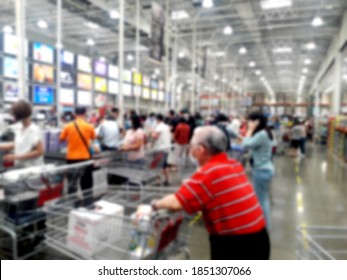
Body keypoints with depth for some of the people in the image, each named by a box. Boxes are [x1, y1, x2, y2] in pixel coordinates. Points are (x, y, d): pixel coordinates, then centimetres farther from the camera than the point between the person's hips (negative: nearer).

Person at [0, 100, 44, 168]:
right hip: (19, 167, 8)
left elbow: (40, 151, -22)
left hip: (33, 168, -8)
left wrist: (16, 157, -20)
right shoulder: (18, 127, 5)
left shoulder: (34, 130, -19)